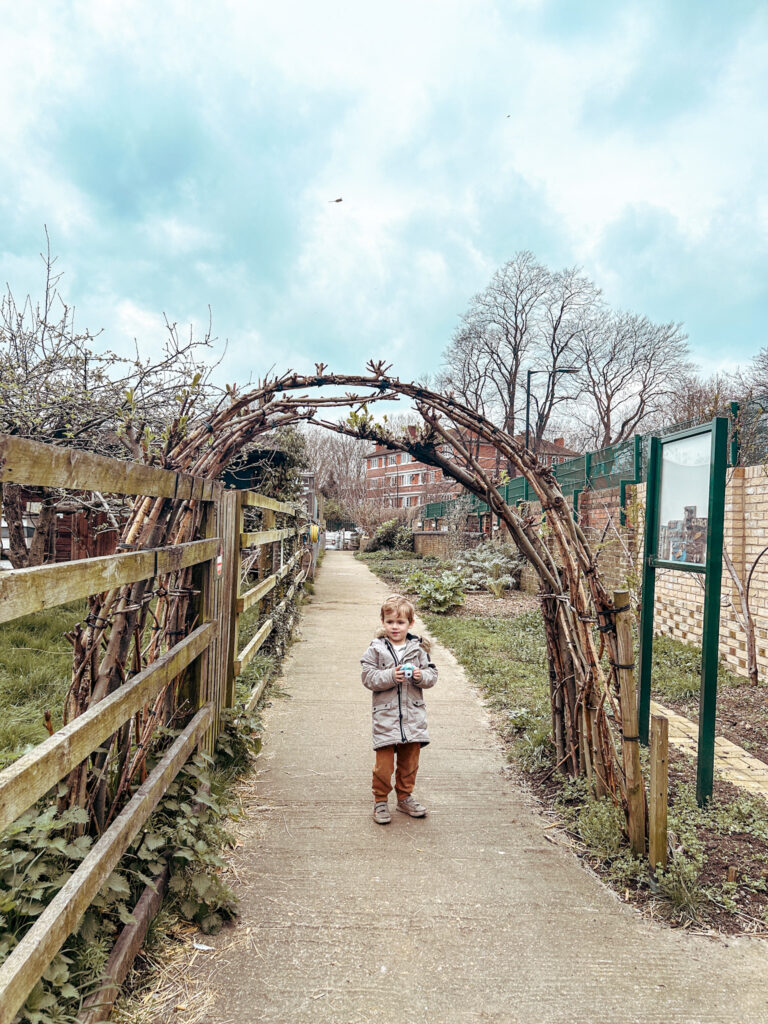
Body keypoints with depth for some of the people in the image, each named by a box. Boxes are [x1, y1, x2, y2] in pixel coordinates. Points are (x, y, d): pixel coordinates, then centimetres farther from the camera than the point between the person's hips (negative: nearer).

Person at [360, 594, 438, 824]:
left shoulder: (418, 648, 3)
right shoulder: (376, 650, -3)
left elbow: (432, 674, 5)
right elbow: (368, 677, -8)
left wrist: (421, 676, -16)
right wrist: (390, 676, -21)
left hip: (413, 715, 3)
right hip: (385, 715, -2)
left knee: (410, 760, 14)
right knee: (384, 762, 0)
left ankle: (405, 797, 33)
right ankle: (380, 800, 19)